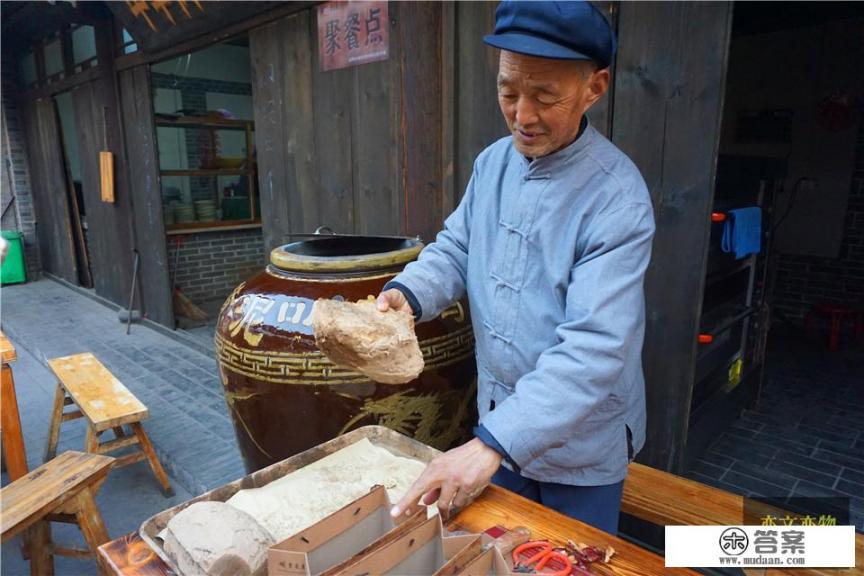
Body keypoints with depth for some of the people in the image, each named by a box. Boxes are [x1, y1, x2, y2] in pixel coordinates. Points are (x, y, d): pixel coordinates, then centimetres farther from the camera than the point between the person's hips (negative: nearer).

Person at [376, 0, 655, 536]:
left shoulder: (617, 199, -26)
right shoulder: (492, 162, -4)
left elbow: (594, 348, -32)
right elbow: (455, 250, 3)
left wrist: (492, 443, -37)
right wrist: (407, 293, -18)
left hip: (581, 440, -5)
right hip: (498, 415, 6)